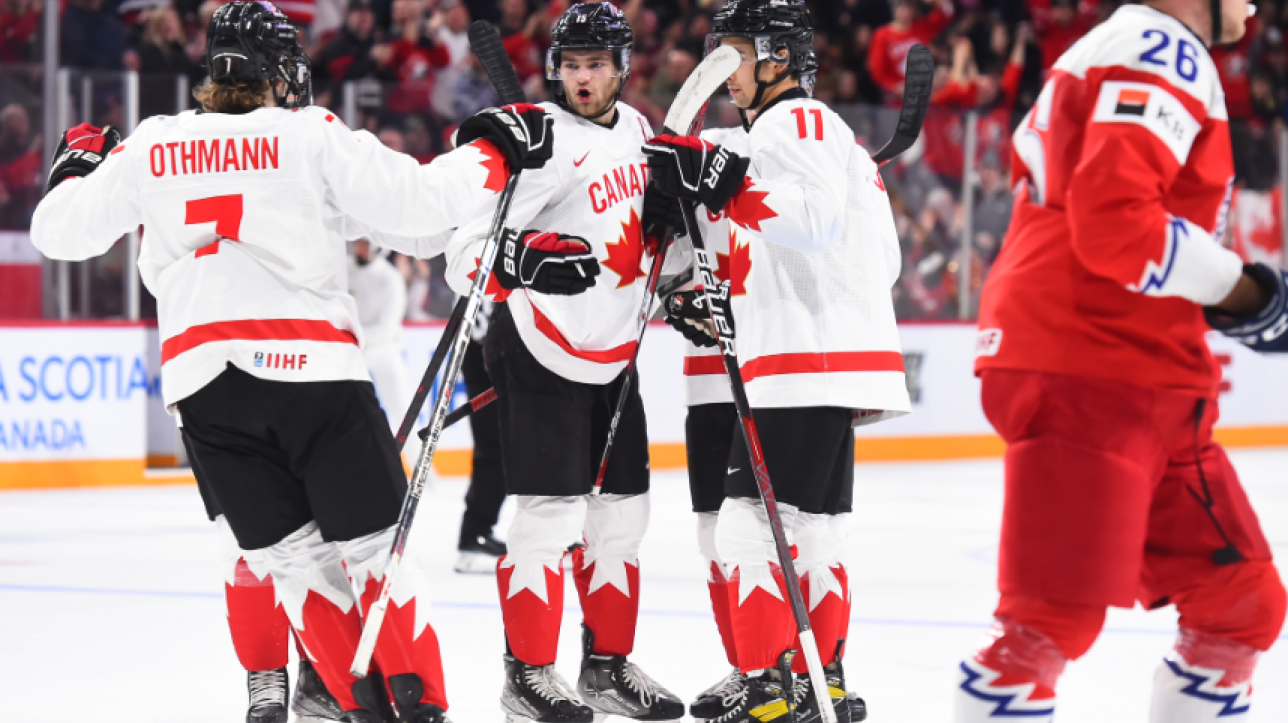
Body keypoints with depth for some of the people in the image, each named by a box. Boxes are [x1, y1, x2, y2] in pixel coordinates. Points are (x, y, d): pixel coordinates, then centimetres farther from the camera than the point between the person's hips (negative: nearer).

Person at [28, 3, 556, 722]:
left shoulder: (149, 147, 11)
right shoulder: (314, 136, 0)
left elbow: (62, 230, 19)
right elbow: (417, 202, -9)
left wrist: (79, 166, 39)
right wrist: (493, 151, 6)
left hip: (201, 381, 3)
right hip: (310, 365, -3)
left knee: (295, 554, 12)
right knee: (374, 544, 4)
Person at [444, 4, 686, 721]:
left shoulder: (635, 127, 6)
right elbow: (466, 256, -22)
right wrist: (525, 261, -38)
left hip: (612, 355, 8)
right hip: (540, 349, -8)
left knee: (622, 512, 11)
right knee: (552, 514, -10)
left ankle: (609, 664, 21)